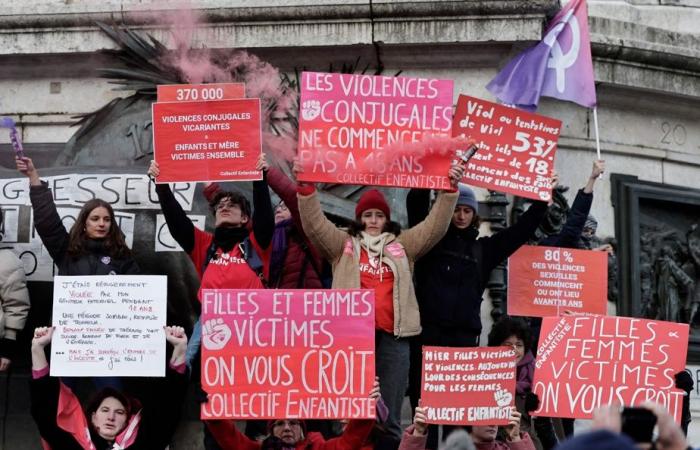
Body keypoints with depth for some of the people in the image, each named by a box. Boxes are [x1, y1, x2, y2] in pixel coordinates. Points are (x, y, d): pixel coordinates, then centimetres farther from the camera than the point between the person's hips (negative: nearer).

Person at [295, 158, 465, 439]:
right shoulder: (343, 245, 15)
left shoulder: (402, 246, 17)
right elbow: (315, 223, 4)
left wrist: (449, 189, -1)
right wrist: (306, 187, -9)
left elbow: (435, 226, 10)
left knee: (389, 416, 3)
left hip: (392, 337, 1)